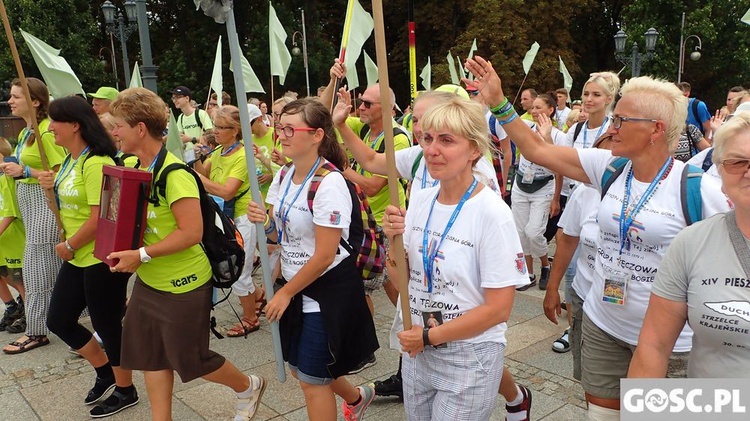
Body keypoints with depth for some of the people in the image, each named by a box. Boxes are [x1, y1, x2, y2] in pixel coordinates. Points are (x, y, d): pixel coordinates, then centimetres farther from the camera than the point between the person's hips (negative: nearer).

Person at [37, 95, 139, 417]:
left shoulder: (96, 163, -21)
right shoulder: (71, 160, 10)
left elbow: (99, 218, -24)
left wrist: (68, 247, -10)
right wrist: (53, 185, 3)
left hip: (101, 259, -10)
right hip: (78, 257, 10)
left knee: (107, 326, 5)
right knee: (58, 320, 17)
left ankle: (125, 391, 26)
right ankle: (105, 371, 36)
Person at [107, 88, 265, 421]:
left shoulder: (173, 174, -23)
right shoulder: (136, 168, 4)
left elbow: (191, 232, -27)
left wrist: (141, 255, -25)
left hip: (183, 286, -8)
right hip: (148, 281, 8)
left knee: (190, 360, 8)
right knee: (150, 356, 15)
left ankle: (248, 387, 33)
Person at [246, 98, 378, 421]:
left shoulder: (329, 183, -23)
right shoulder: (284, 176, 2)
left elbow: (324, 256, -22)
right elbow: (280, 234, 9)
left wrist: (286, 293, -12)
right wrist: (265, 222, -14)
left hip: (328, 288, -8)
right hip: (297, 285, 8)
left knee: (312, 379, 5)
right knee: (298, 367, 21)